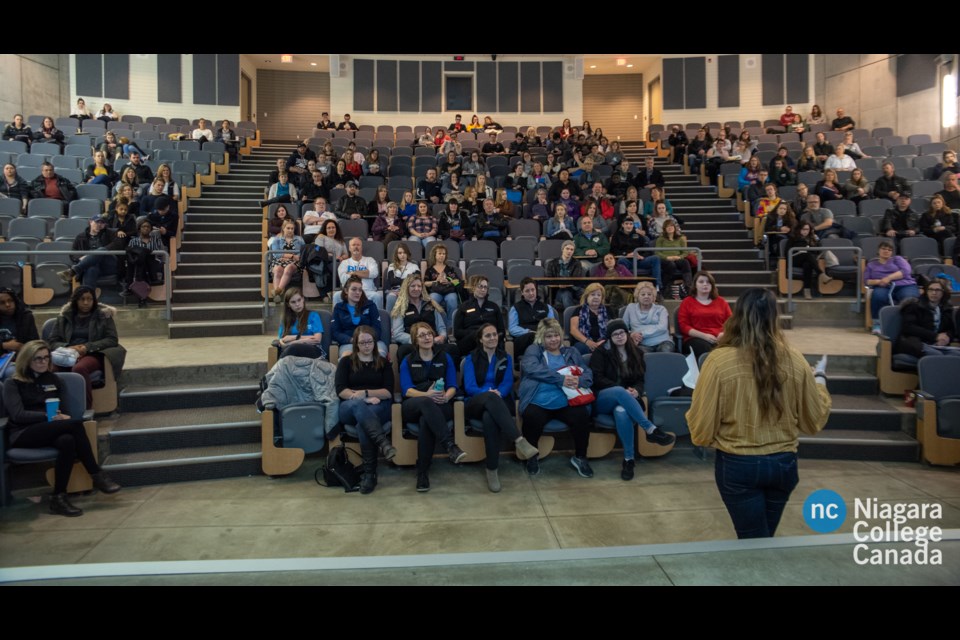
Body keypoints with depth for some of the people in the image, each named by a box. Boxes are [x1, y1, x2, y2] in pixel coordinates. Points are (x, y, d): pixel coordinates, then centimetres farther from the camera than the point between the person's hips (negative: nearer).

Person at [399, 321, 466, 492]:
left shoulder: (445, 358, 17)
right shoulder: (407, 361, 14)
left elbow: (453, 386, 7)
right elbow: (407, 390, -2)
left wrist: (446, 396, -19)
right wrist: (426, 395, -24)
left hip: (440, 406, 0)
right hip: (413, 406, 0)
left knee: (426, 420, -37)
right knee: (426, 403, -39)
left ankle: (423, 471, -31)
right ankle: (450, 445, -49)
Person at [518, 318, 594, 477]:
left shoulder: (571, 352, 21)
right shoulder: (534, 350, 10)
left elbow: (588, 374, 10)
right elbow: (531, 368, -12)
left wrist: (579, 381, -15)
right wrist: (560, 379, -19)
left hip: (566, 403, 3)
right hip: (538, 403, -2)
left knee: (582, 415, -27)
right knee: (532, 418, -34)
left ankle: (580, 457, -2)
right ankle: (532, 456, -3)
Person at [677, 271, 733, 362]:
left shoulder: (721, 301, 22)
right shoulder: (687, 302, 14)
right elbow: (684, 326, 4)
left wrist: (724, 333, -5)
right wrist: (704, 335, -9)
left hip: (719, 339, 2)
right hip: (696, 338, -2)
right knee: (705, 348, -40)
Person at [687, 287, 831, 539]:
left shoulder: (720, 361, -17)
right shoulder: (795, 360, -8)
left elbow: (702, 426, -14)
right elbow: (814, 420, 5)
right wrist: (820, 383, 22)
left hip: (737, 465, -4)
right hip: (783, 463, 4)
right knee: (764, 538, 25)